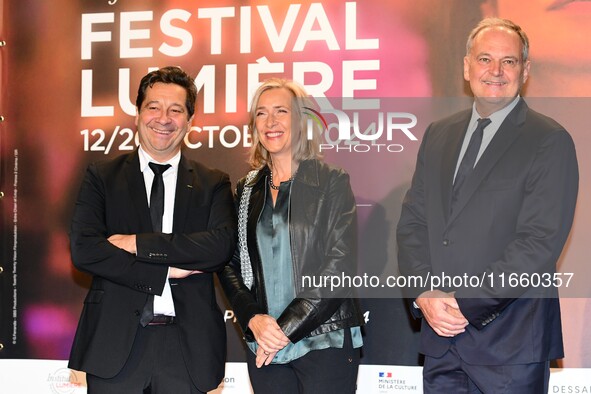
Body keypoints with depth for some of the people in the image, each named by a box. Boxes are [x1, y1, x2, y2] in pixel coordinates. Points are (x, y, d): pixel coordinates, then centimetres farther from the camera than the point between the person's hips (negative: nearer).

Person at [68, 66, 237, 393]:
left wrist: (138, 243, -13)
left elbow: (222, 246, -9)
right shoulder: (102, 177, 6)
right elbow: (83, 250, -6)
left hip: (187, 343, 1)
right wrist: (165, 272, -11)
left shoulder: (214, 184, 8)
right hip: (115, 341, 0)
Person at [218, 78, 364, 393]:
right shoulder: (246, 190, 11)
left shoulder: (331, 182, -1)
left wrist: (288, 327, -12)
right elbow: (230, 264, 9)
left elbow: (340, 266, -8)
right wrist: (253, 319, -8)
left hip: (325, 342, -3)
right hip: (263, 346, 3)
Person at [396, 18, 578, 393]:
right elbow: (412, 221, 9)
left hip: (511, 338, -5)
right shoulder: (439, 134, 13)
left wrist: (463, 300, -16)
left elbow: (540, 242, -14)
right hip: (440, 333, 5)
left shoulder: (551, 142, -6)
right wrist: (425, 293, -7)